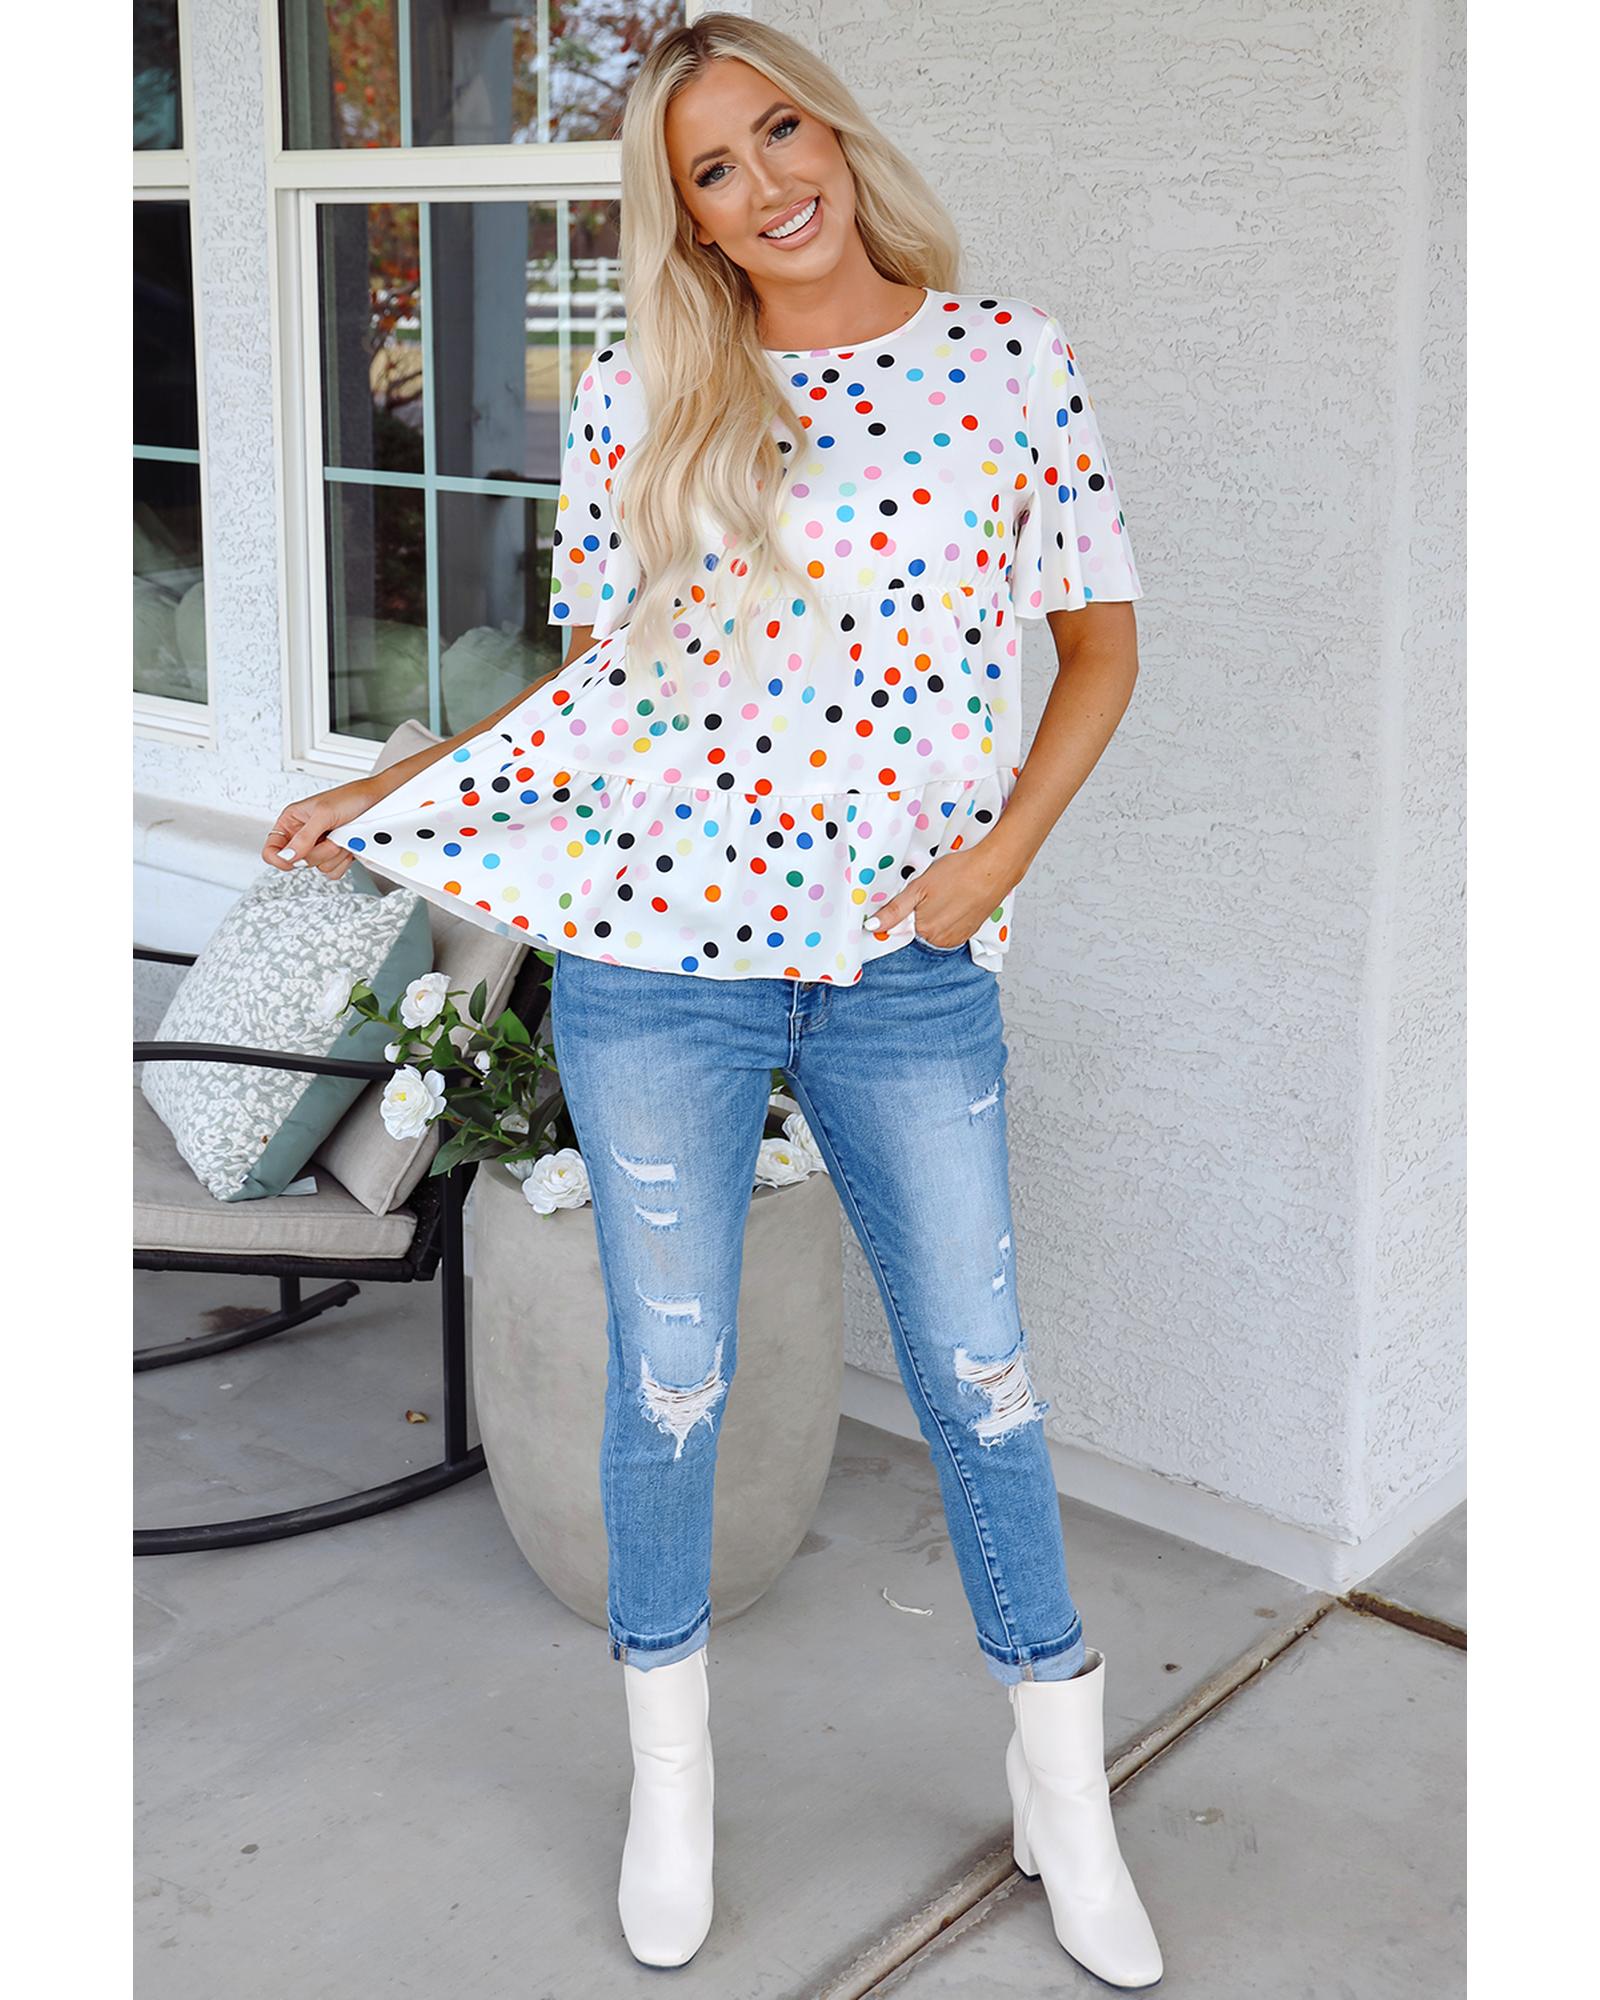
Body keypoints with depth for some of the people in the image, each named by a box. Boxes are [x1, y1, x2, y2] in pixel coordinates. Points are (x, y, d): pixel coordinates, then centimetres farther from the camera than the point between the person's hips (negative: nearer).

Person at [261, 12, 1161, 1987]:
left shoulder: (1009, 357, 1)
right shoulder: (636, 400, 2)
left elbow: (1101, 644, 7)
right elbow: (601, 678, 10)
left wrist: (1003, 848, -5)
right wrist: (385, 793, 4)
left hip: (909, 966, 0)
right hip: (657, 953, 1)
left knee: (978, 1373, 8)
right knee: (669, 1372, 10)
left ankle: (1064, 1797, 29)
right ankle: (668, 1776, 32)